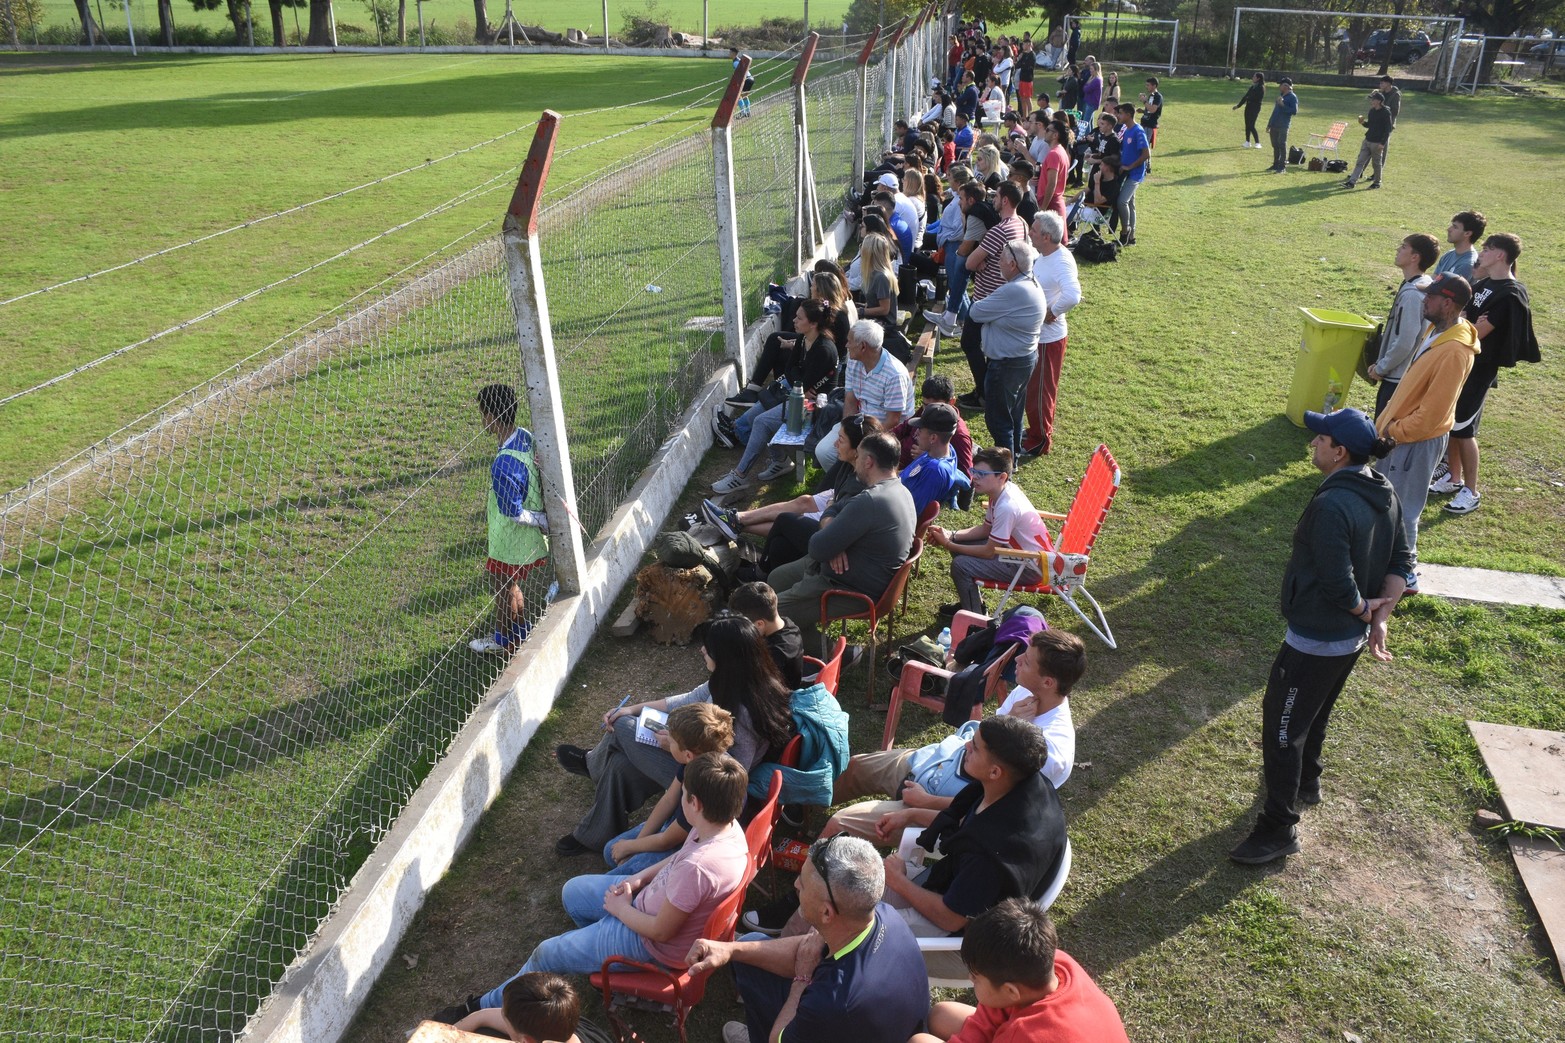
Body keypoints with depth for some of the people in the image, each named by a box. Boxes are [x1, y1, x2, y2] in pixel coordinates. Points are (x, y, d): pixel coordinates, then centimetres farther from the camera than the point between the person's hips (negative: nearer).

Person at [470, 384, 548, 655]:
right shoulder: (527, 437, -7)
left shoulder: (503, 465, -34)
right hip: (531, 539, 8)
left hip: (511, 543, -8)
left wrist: (544, 521, -14)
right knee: (510, 585, 27)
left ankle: (504, 641, 39)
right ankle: (520, 633, 45)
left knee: (503, 591, 17)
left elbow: (513, 513, -27)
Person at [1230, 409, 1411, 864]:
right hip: (1352, 636, 9)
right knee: (1314, 711, 29)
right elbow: (1402, 562, 6)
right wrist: (1380, 617, 1)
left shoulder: (1331, 505, -30)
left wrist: (1362, 609, -9)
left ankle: (1279, 828, 11)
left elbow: (1337, 583, -28)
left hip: (1317, 639, -9)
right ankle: (1306, 780, 50)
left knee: (1282, 723, 2)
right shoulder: (1385, 494, -1)